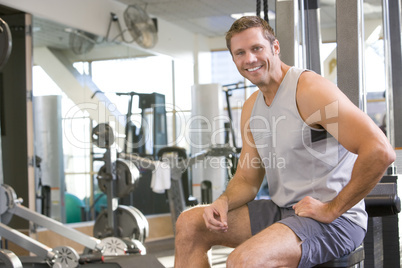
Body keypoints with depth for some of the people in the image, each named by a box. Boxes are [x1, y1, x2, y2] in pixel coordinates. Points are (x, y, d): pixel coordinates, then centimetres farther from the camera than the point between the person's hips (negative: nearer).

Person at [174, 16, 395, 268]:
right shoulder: (251, 107, 12)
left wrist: (332, 208, -19)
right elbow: (247, 179, 16)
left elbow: (380, 152, -26)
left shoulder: (309, 89, -16)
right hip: (282, 210, 9)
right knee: (189, 224, 4)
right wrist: (224, 201, -7)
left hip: (333, 221, -9)